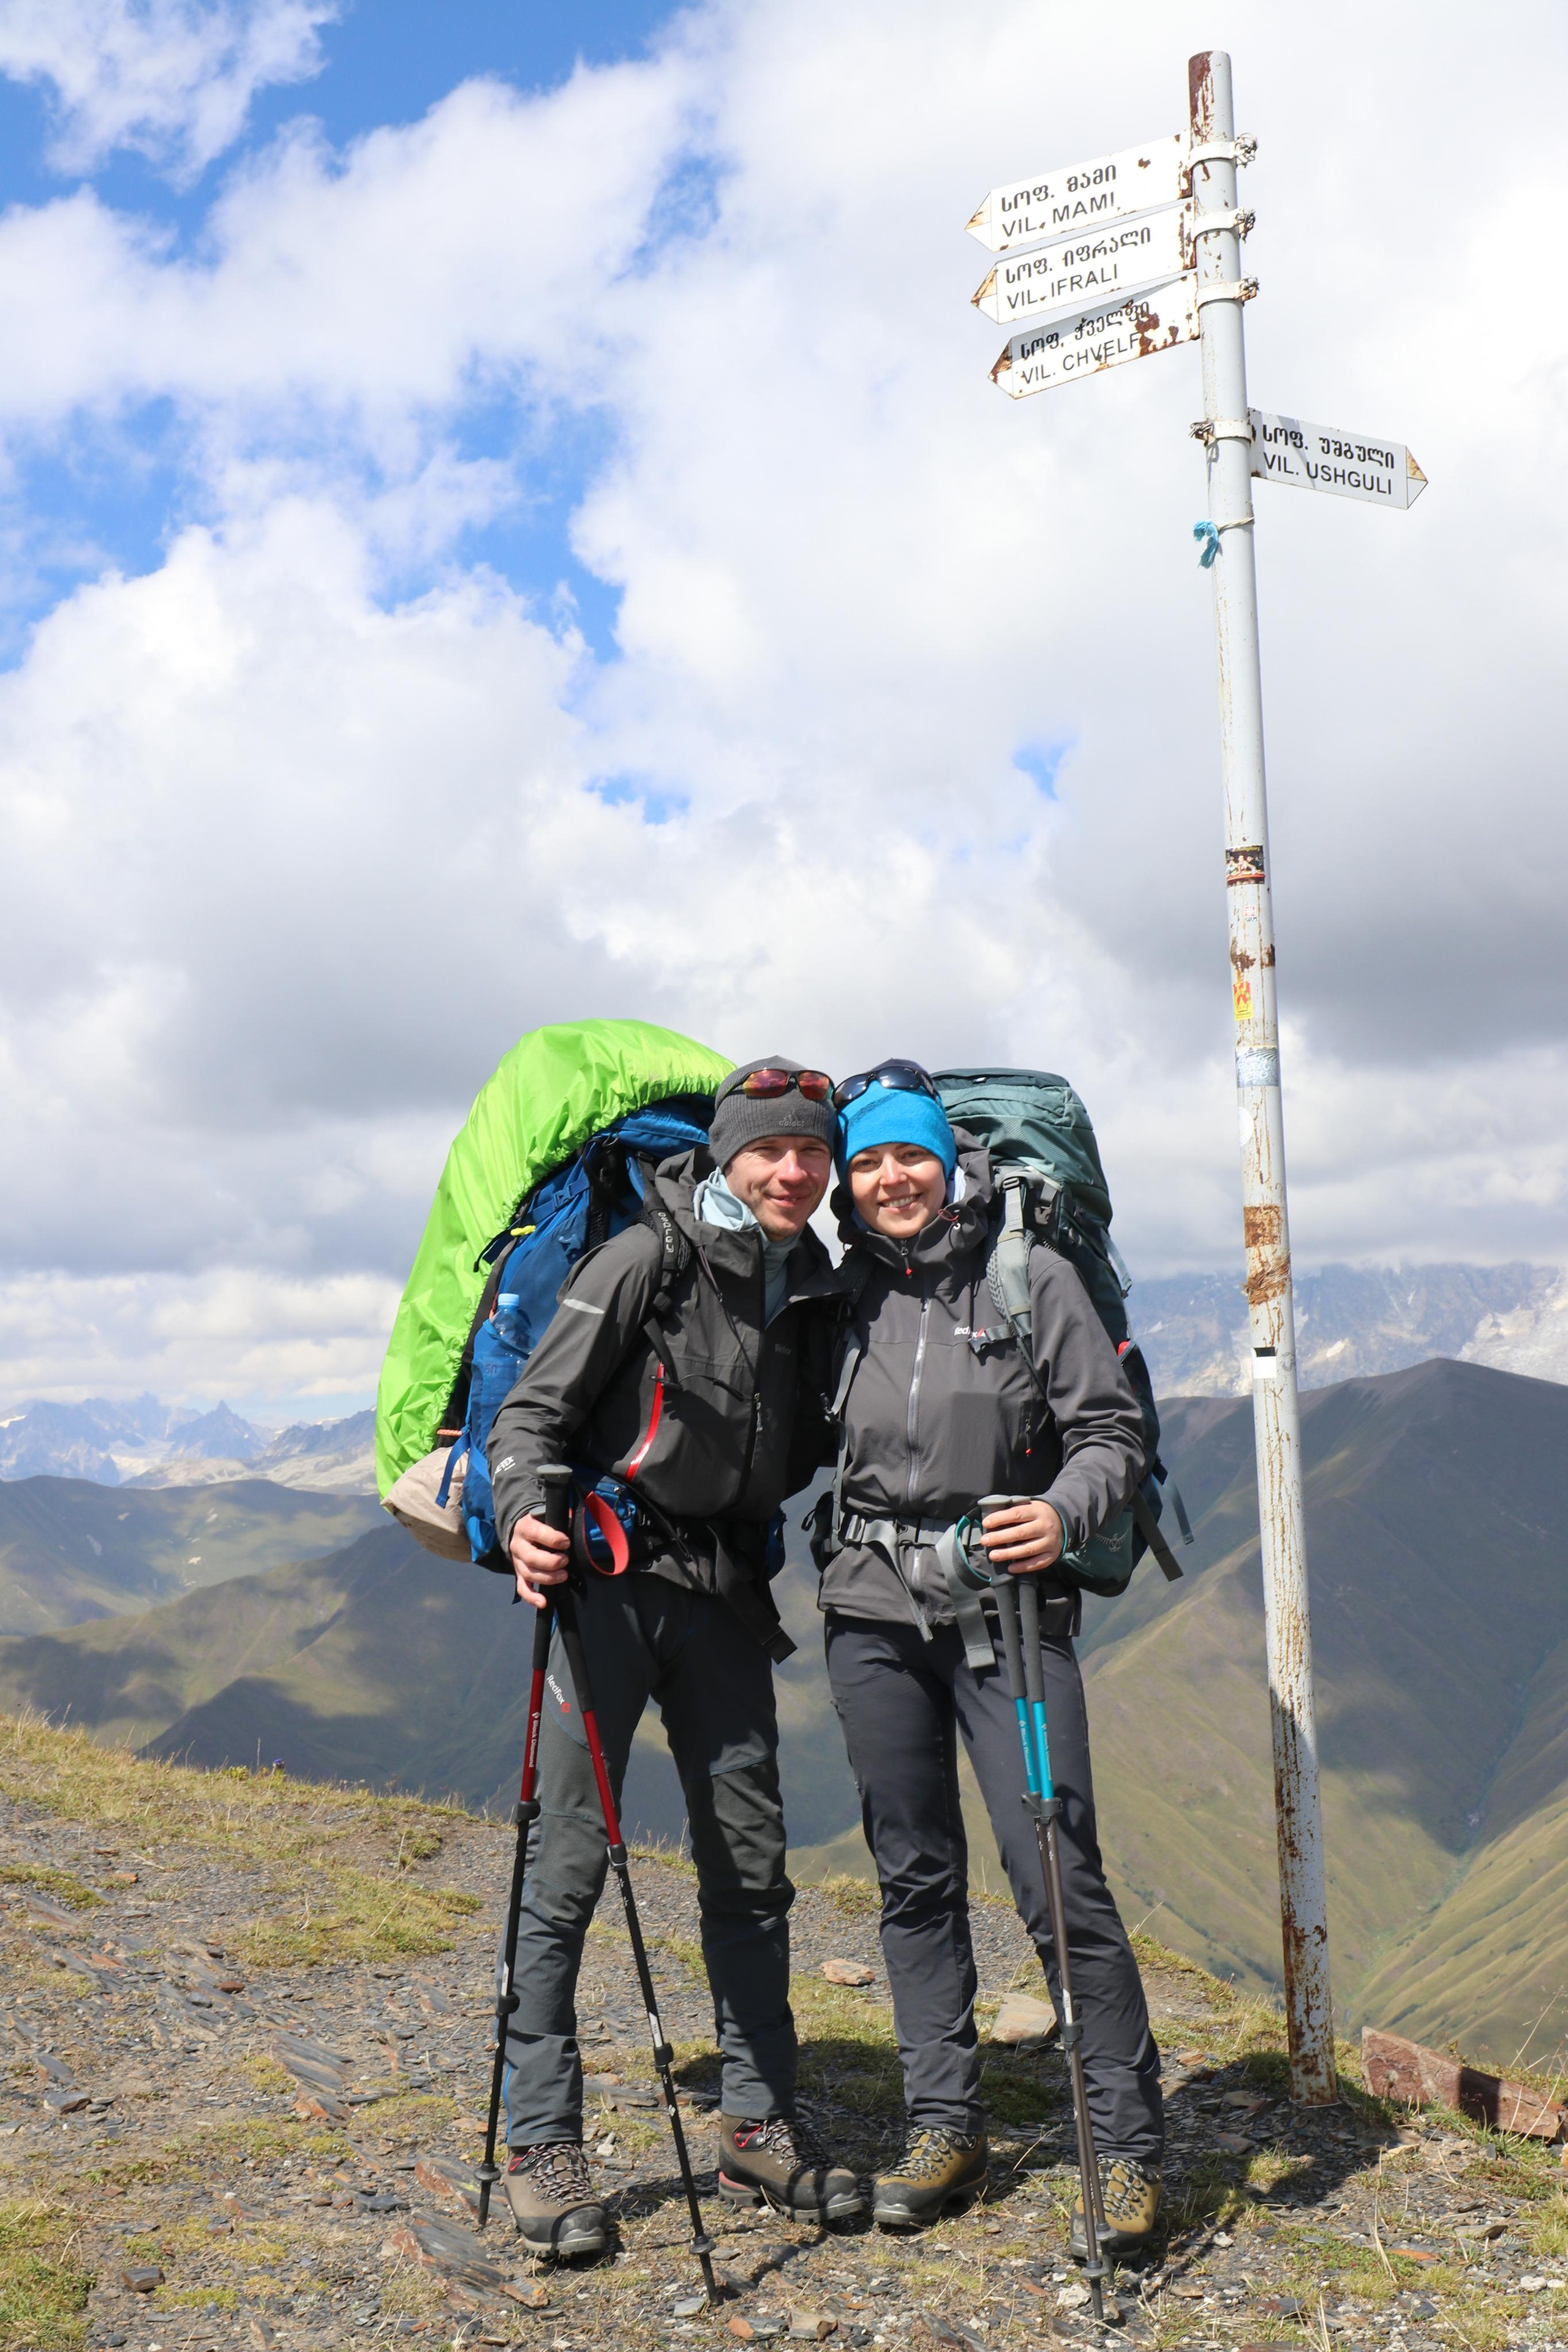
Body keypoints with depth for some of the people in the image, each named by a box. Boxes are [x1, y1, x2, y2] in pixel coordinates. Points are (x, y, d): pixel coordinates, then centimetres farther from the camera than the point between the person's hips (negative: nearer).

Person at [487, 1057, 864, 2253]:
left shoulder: (815, 1292, 9)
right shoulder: (647, 1261, -9)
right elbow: (533, 1410, -11)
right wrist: (527, 1514, -27)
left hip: (724, 1593, 6)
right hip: (610, 1577, -5)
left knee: (751, 1861, 9)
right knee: (570, 1861, -4)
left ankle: (760, 2122, 22)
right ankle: (543, 2139, 9)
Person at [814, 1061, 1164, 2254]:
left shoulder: (1033, 1277, -2)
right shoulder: (845, 1297, 8)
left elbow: (1114, 1429, -2)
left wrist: (1063, 1514, -20)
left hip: (1006, 1607, -3)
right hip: (873, 1614, 4)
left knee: (1057, 1875, -7)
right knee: (915, 1877, 10)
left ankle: (1131, 2143, 8)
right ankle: (947, 2129, 23)